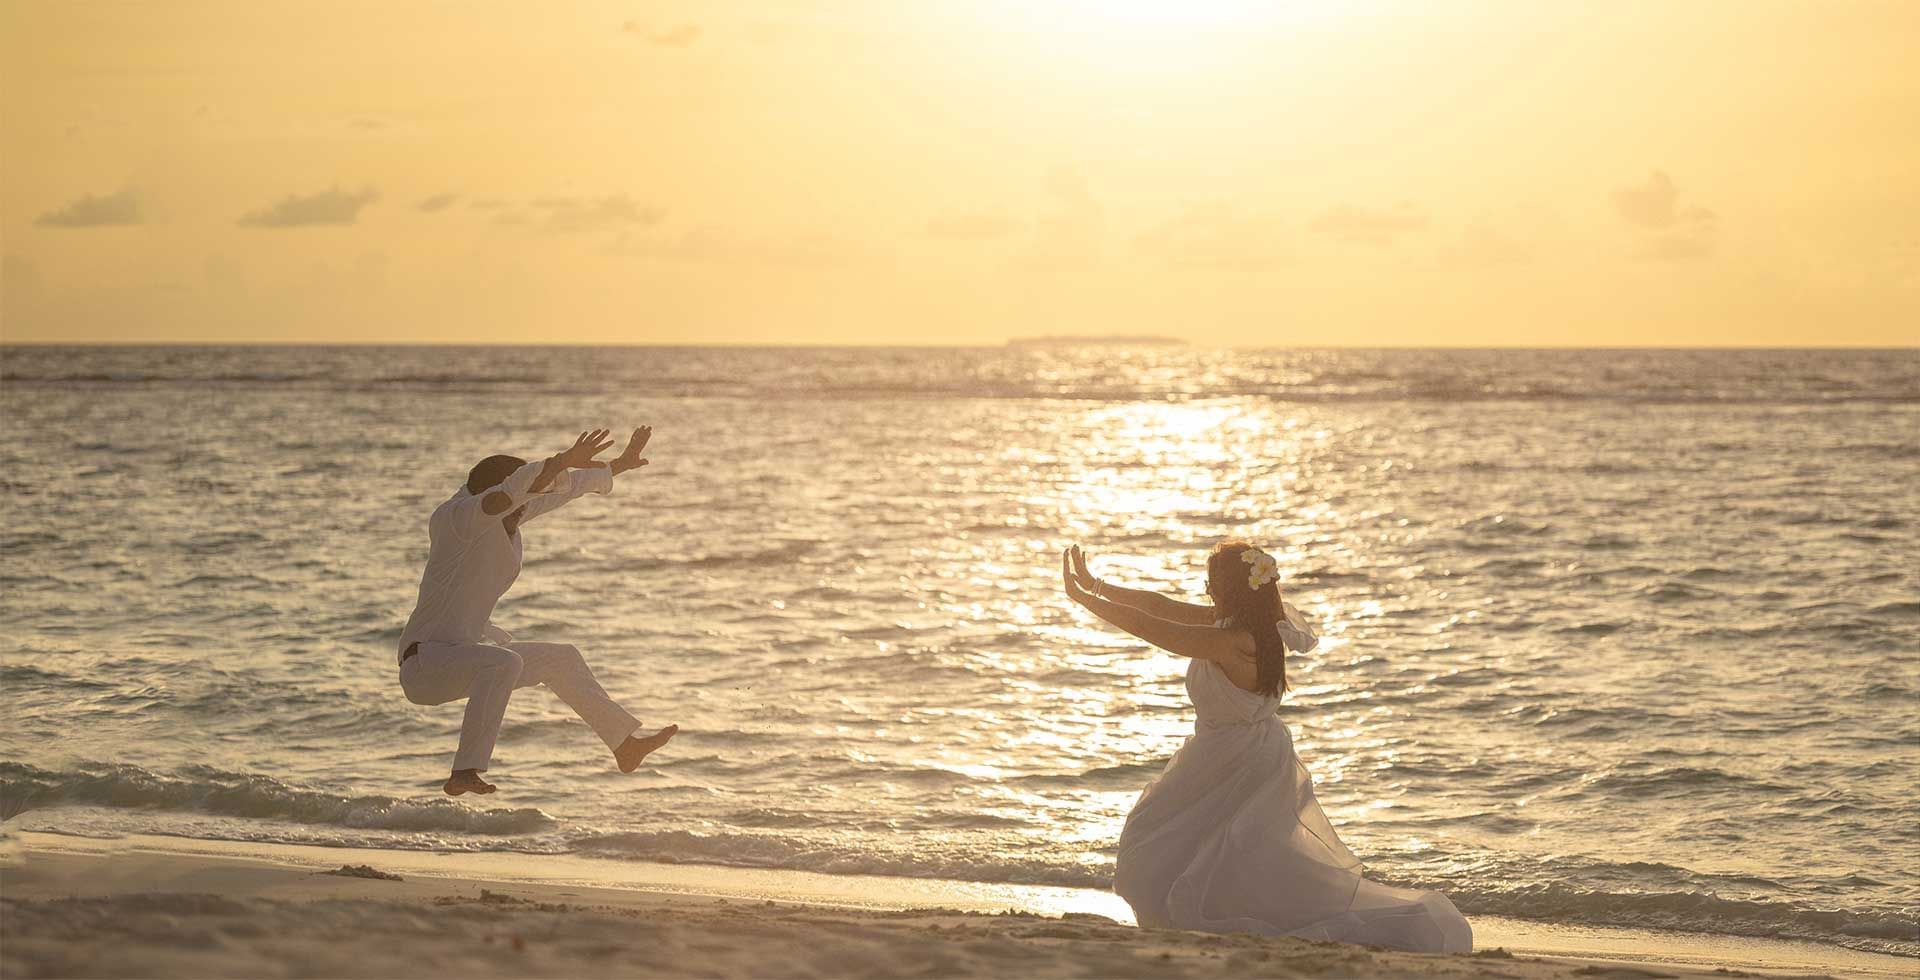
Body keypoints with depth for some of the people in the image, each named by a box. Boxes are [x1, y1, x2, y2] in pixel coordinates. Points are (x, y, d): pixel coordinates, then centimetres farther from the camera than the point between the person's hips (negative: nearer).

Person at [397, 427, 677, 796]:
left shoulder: (509, 517, 7)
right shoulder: (461, 517, -20)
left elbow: (565, 486, 20)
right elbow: (513, 489, -40)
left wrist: (621, 464, 28)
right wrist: (567, 460, -47)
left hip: (466, 648, 10)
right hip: (427, 659, -10)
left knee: (563, 658, 20)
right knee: (504, 662, -39)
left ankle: (625, 744, 34)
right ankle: (464, 772, -40)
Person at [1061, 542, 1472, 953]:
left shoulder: (1234, 642, -29)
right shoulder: (1231, 622, -2)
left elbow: (1152, 628, -27)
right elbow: (1161, 606, 5)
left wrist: (1083, 597, -20)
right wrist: (1097, 587, 3)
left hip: (1242, 771, -10)